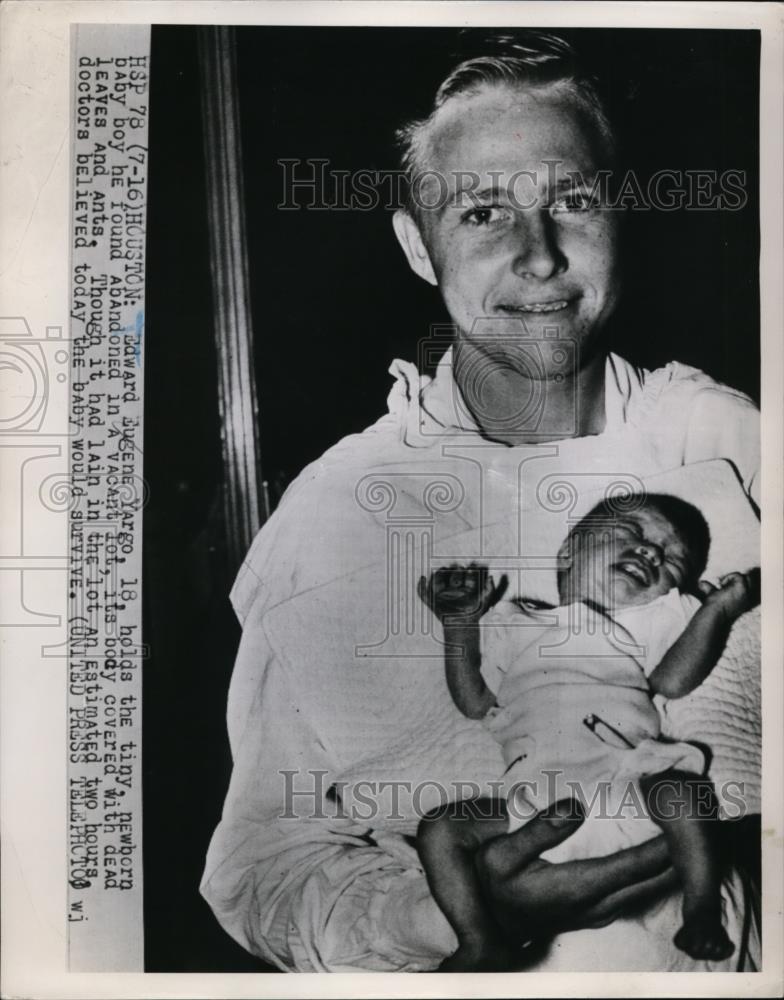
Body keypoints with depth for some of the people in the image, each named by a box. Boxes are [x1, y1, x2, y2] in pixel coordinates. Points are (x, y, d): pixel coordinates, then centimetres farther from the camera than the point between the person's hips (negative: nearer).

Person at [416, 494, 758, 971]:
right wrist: (461, 624, 18)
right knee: (439, 828, -13)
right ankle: (482, 945, -10)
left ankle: (703, 916, -16)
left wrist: (716, 608, 0)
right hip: (537, 796, 2)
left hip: (628, 773, -1)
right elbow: (475, 703, 23)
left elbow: (673, 679, 6)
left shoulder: (660, 615, 25)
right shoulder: (520, 627, 29)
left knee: (678, 788, -32)